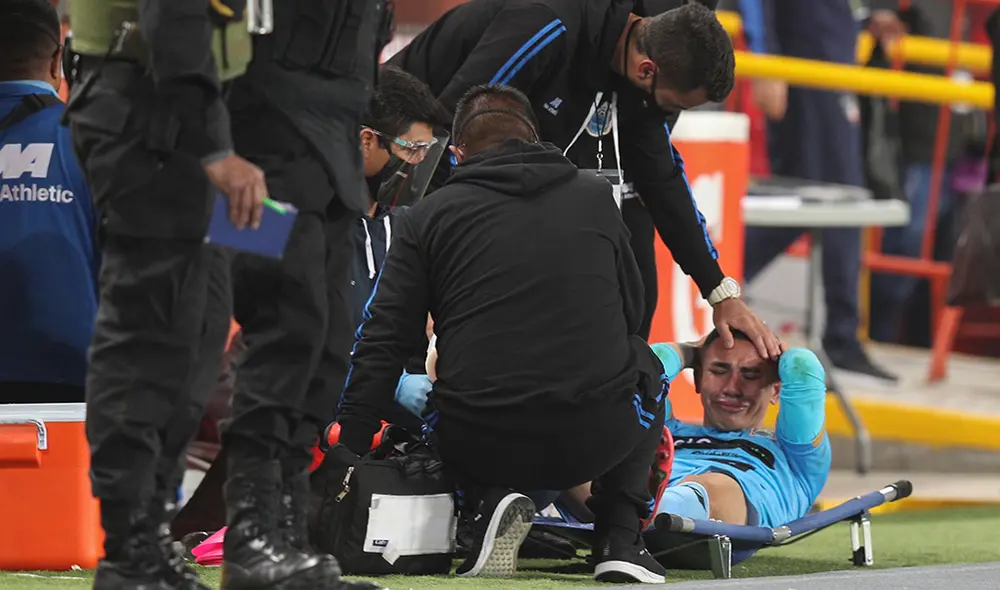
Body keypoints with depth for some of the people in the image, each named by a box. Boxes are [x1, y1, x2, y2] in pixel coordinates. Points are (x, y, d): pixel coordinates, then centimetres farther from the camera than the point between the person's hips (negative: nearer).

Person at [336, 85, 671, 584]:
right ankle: (620, 536, 18)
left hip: (483, 446, -1)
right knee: (641, 364, 35)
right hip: (595, 439, 1)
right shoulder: (594, 197, 11)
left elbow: (382, 345, 3)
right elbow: (631, 313, 24)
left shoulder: (428, 216, 5)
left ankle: (489, 503, 4)